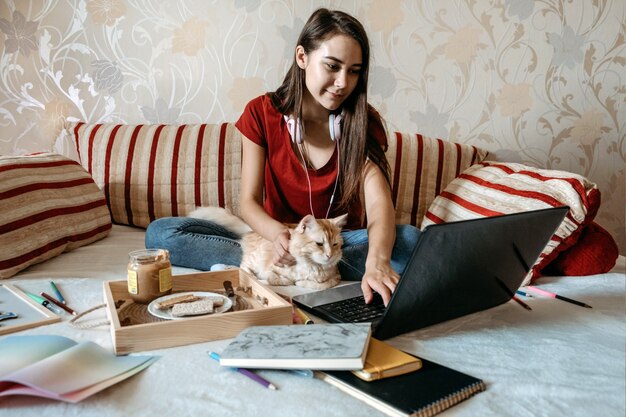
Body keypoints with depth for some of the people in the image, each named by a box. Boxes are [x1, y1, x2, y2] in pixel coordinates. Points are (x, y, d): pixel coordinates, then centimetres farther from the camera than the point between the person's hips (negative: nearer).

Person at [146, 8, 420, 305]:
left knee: (410, 240, -30)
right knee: (159, 232, -18)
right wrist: (278, 234, -32)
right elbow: (248, 200, -9)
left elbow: (379, 203, -22)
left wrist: (377, 262, -43)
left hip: (343, 241, 0)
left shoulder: (363, 122, -8)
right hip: (278, 237, 1)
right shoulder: (262, 113, -6)